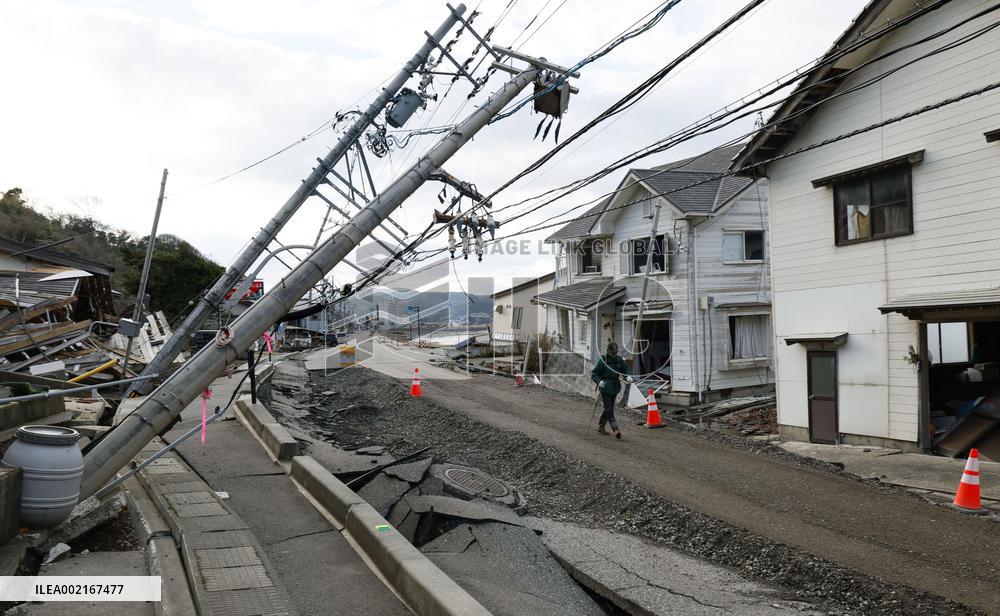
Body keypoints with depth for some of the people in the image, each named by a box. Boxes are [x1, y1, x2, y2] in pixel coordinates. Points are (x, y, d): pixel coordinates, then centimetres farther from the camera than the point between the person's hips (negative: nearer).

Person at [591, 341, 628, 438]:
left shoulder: (619, 360, 5)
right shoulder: (602, 360, -10)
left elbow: (625, 370, 14)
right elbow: (594, 374, -10)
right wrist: (599, 381, -28)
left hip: (615, 388, 6)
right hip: (605, 388, -6)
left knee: (609, 408, 16)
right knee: (609, 409, -12)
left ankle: (601, 426, 31)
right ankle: (616, 429, -17)